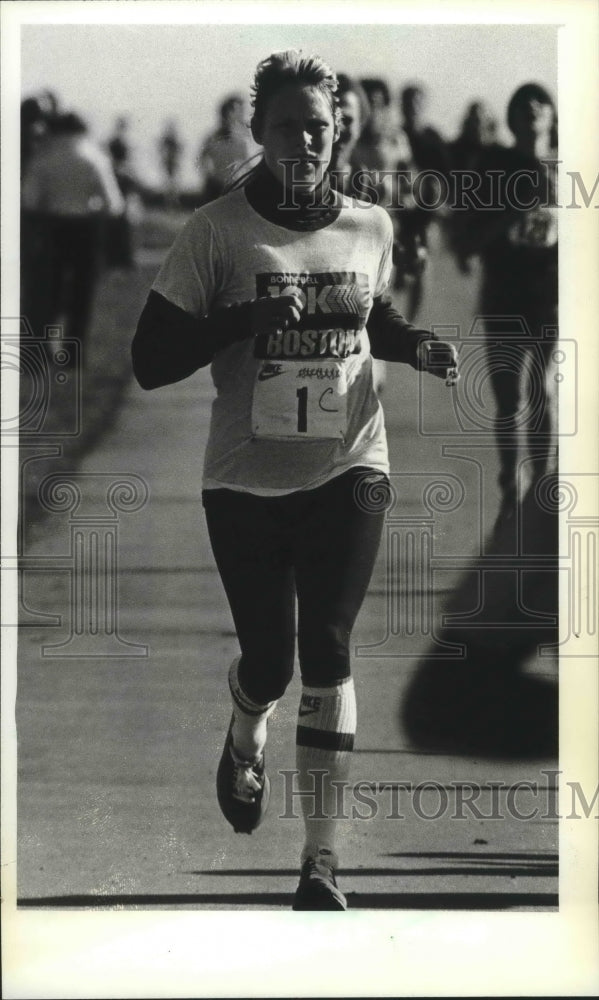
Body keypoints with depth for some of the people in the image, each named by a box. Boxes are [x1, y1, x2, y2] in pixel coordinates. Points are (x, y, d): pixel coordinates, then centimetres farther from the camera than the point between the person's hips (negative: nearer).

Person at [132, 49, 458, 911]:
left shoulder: (370, 229, 3)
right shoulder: (216, 232, -8)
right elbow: (151, 362, -10)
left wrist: (415, 347, 3)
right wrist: (248, 319, -23)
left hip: (348, 469, 1)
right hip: (246, 481, -1)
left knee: (326, 647, -12)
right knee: (269, 662, 3)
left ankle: (323, 859, -7)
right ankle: (246, 741, 43)